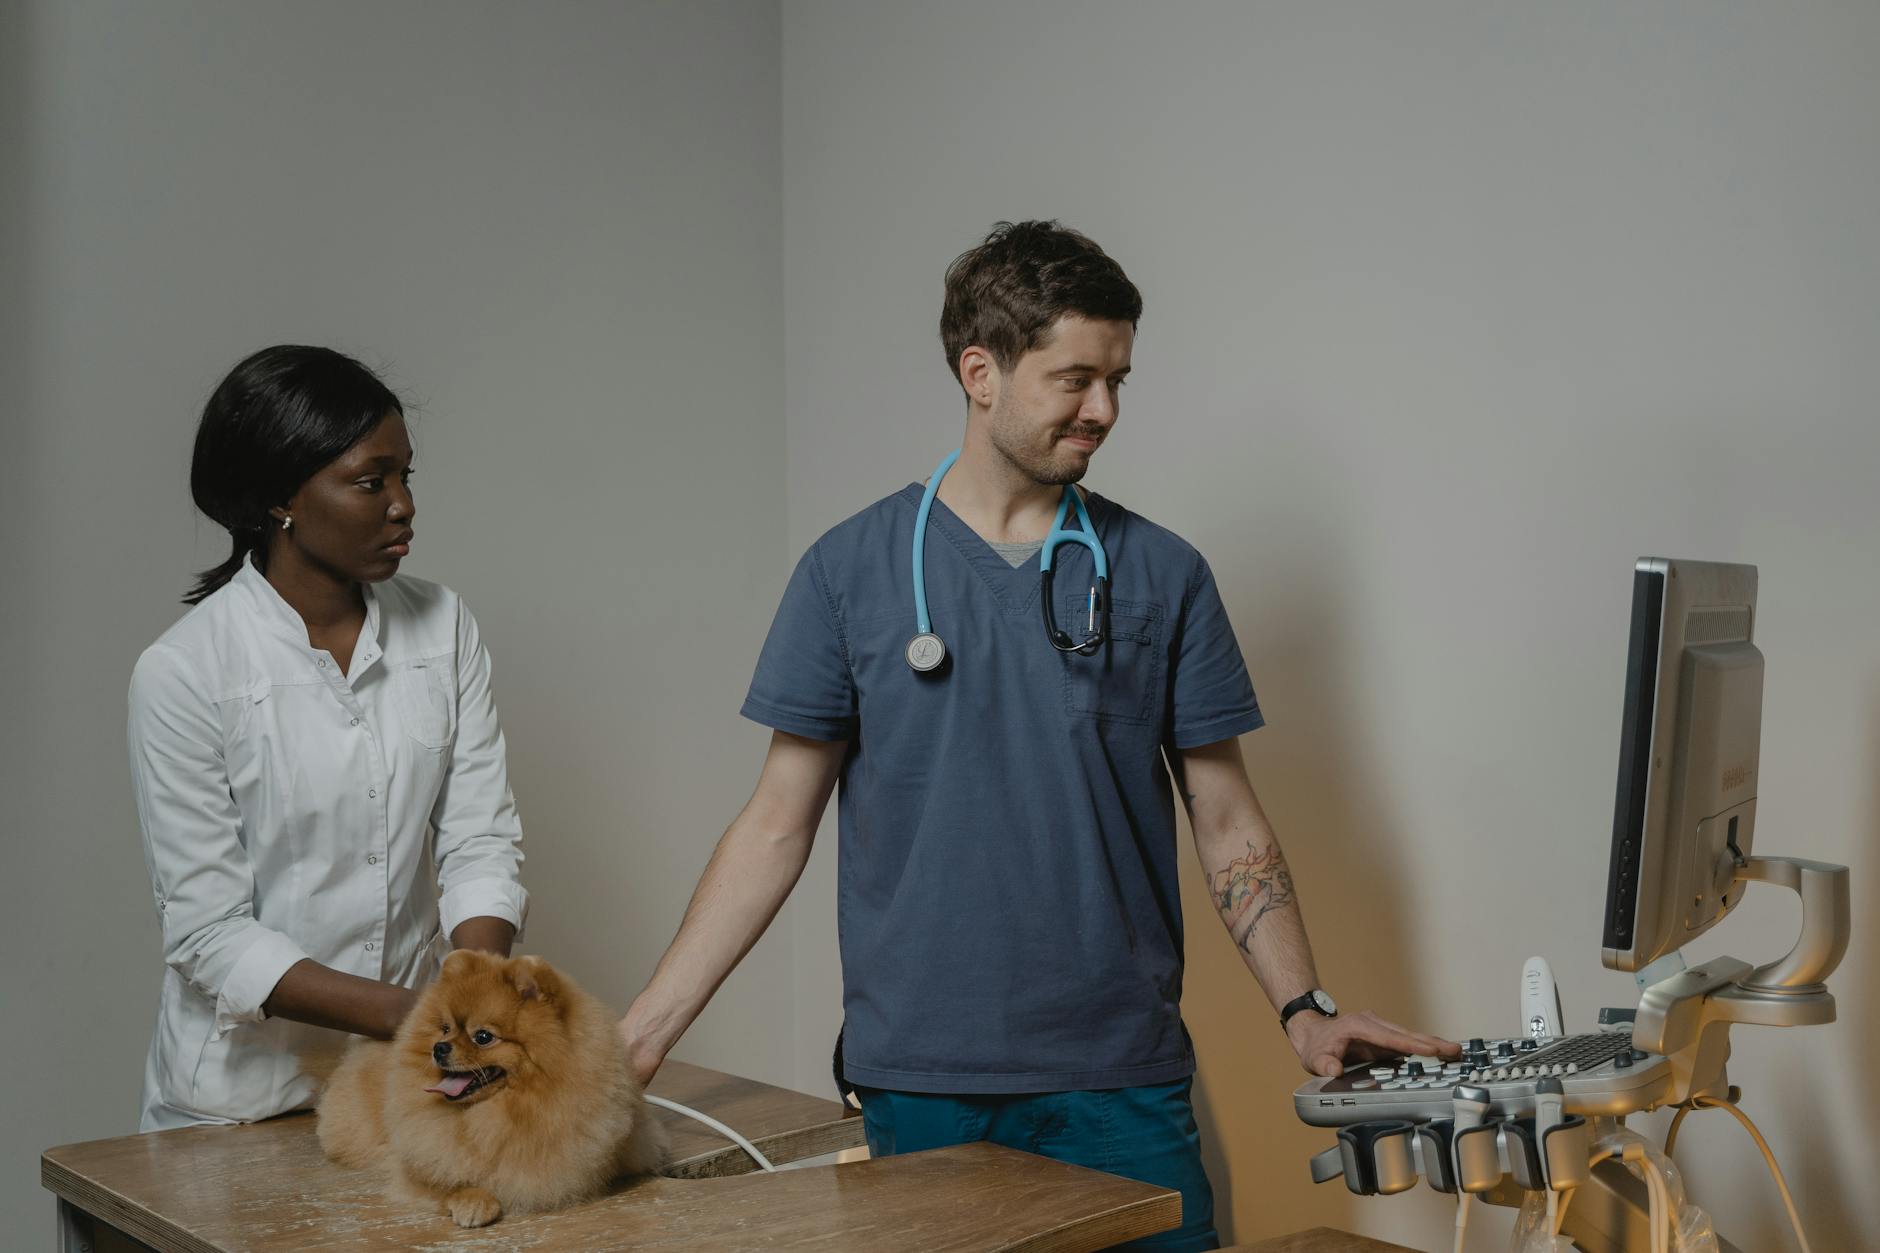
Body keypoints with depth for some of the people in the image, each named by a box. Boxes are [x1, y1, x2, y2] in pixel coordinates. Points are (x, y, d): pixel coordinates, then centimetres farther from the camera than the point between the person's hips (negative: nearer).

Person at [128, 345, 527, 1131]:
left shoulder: (443, 627, -1)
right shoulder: (181, 672, -15)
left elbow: (480, 839, -4)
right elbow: (209, 933, -16)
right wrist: (411, 1013, -25)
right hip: (244, 1093, -3)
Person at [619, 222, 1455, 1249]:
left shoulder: (1162, 575, 3)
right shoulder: (851, 569, 1)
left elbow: (1227, 825, 6)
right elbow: (778, 824, 2)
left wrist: (1303, 1008, -7)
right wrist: (642, 1031, -3)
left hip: (1120, 1085, 1)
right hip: (918, 1087, 0)